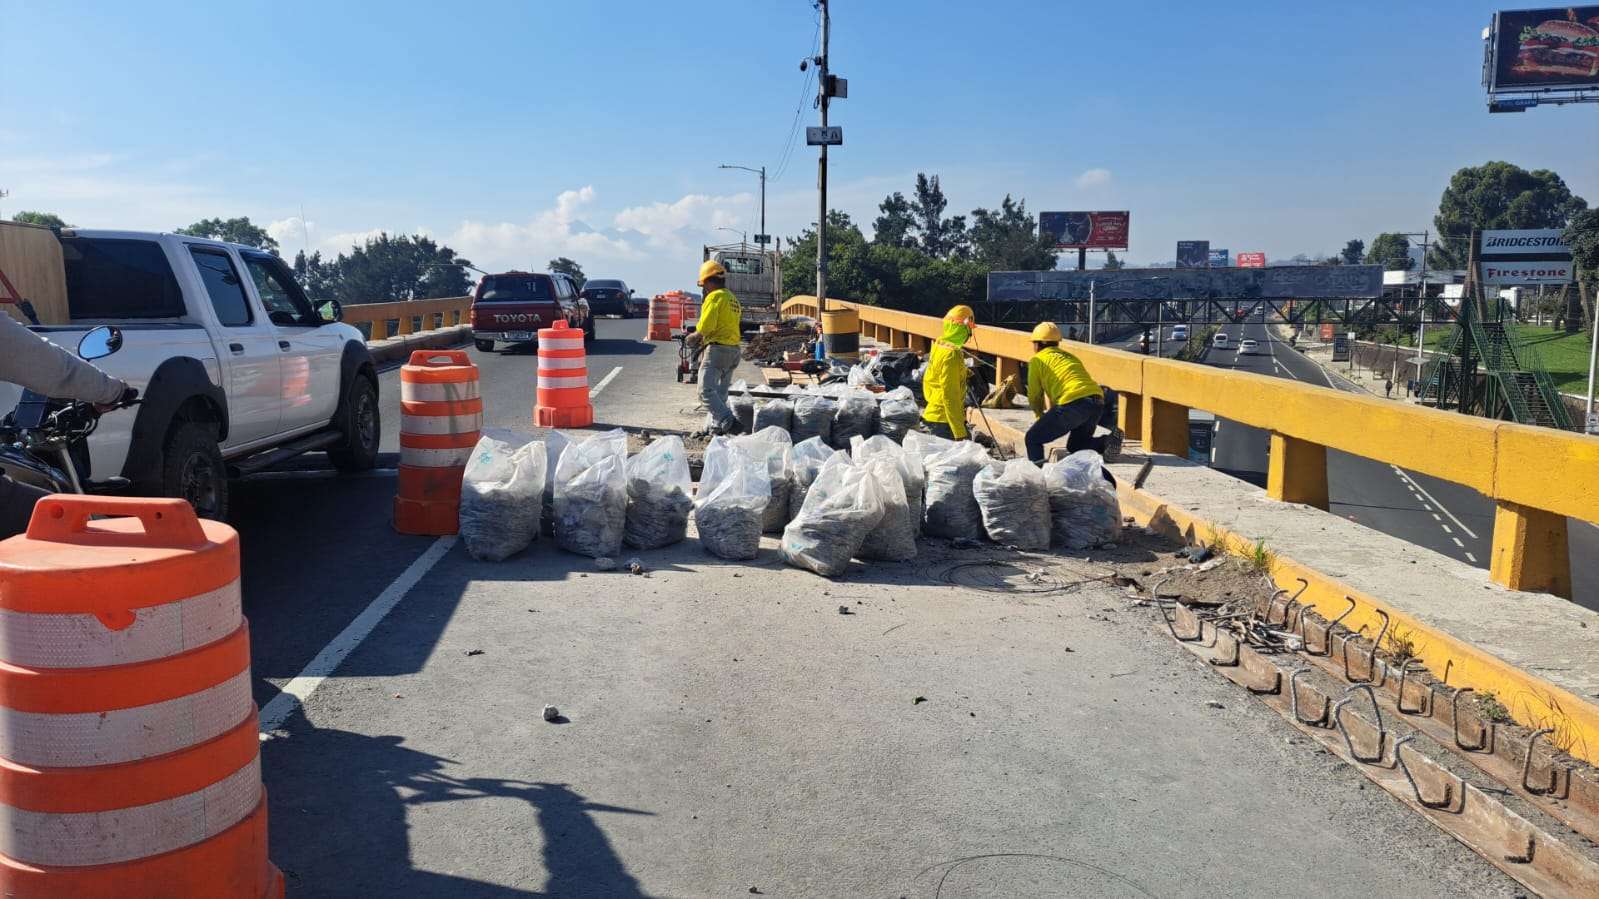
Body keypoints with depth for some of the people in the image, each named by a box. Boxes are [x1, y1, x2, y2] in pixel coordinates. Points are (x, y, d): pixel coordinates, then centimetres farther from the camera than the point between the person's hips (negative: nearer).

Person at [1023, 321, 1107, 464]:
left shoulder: (1038, 360, 11)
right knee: (1075, 445, 26)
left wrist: (1040, 416, 31)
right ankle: (1105, 442, 2)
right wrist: (1051, 420, 41)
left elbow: (1034, 395, 13)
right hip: (1097, 402, 7)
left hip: (1072, 404, -7)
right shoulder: (1069, 356, 30)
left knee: (1032, 439, 6)